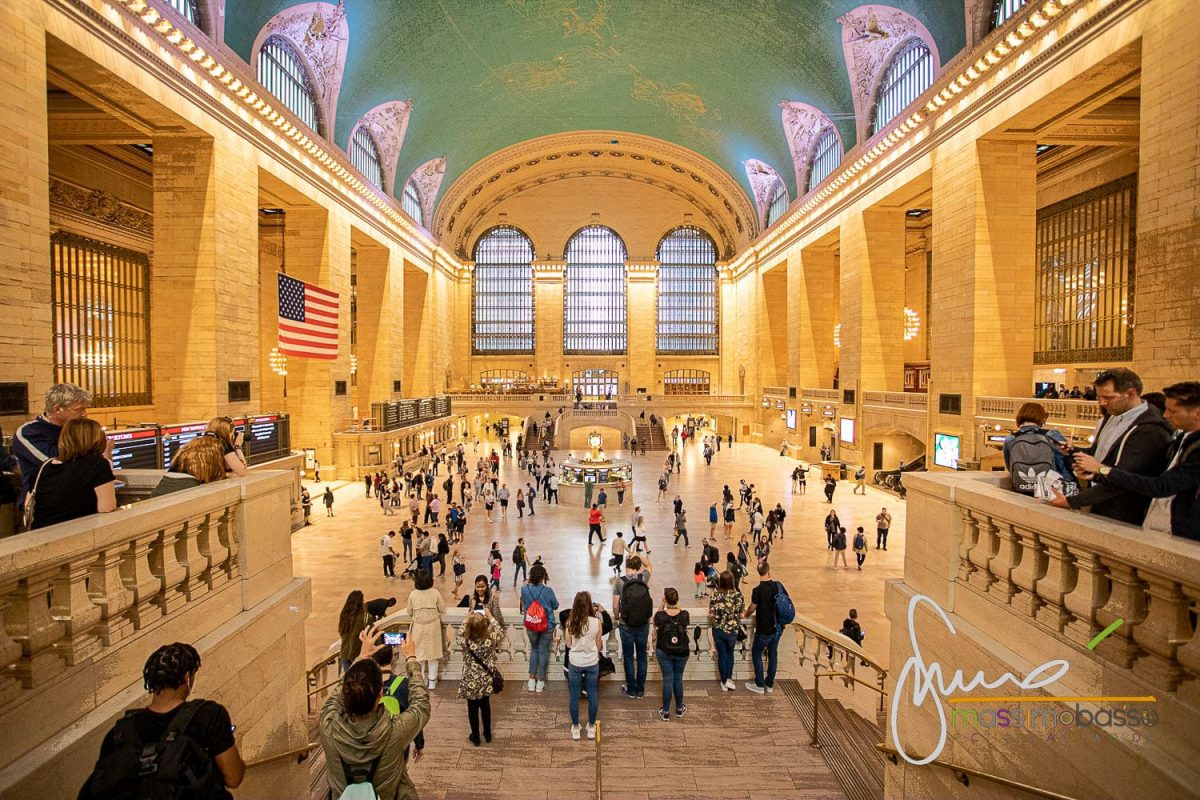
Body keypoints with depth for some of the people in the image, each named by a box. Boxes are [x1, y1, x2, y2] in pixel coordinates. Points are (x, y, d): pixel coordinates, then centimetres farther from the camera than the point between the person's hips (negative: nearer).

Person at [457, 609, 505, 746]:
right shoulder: (491, 639, -24)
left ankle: (475, 737, 34)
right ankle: (487, 734, 39)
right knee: (485, 706, 23)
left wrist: (466, 619, 3)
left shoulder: (465, 641, -25)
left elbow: (459, 634, 0)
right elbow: (500, 632, 0)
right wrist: (491, 617, 2)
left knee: (472, 709, 18)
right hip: (486, 680, 2)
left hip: (471, 682, -1)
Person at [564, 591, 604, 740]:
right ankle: (591, 727, 27)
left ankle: (575, 728, 25)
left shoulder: (570, 622, -14)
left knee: (574, 696, 14)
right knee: (592, 695, 15)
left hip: (575, 663, 0)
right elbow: (598, 645, -2)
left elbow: (569, 644, -2)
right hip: (592, 663, 0)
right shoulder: (596, 622, -15)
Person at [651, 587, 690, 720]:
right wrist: (677, 605, 10)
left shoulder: (660, 615, -21)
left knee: (667, 679, 10)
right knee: (678, 678, 18)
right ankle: (679, 708, 32)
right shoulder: (684, 615, -16)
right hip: (682, 653, 1)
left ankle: (666, 712, 19)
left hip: (664, 652, -1)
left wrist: (662, 604, 4)